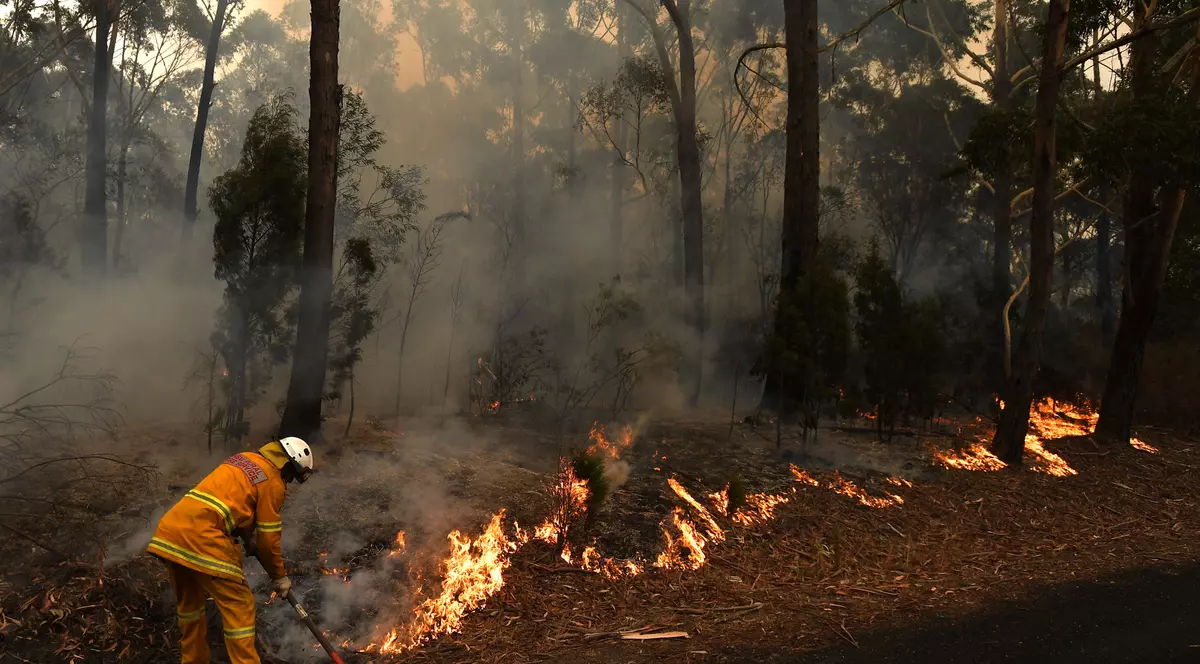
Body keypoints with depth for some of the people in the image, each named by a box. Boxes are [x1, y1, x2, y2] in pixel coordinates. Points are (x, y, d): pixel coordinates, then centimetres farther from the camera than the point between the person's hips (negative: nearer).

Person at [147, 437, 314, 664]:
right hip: (202, 536, -9)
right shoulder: (273, 482, 0)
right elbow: (269, 537, 2)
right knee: (238, 605, 1)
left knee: (188, 601, 23)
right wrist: (279, 575, 14)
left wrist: (249, 539, 29)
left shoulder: (244, 459, 24)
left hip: (171, 528, 9)